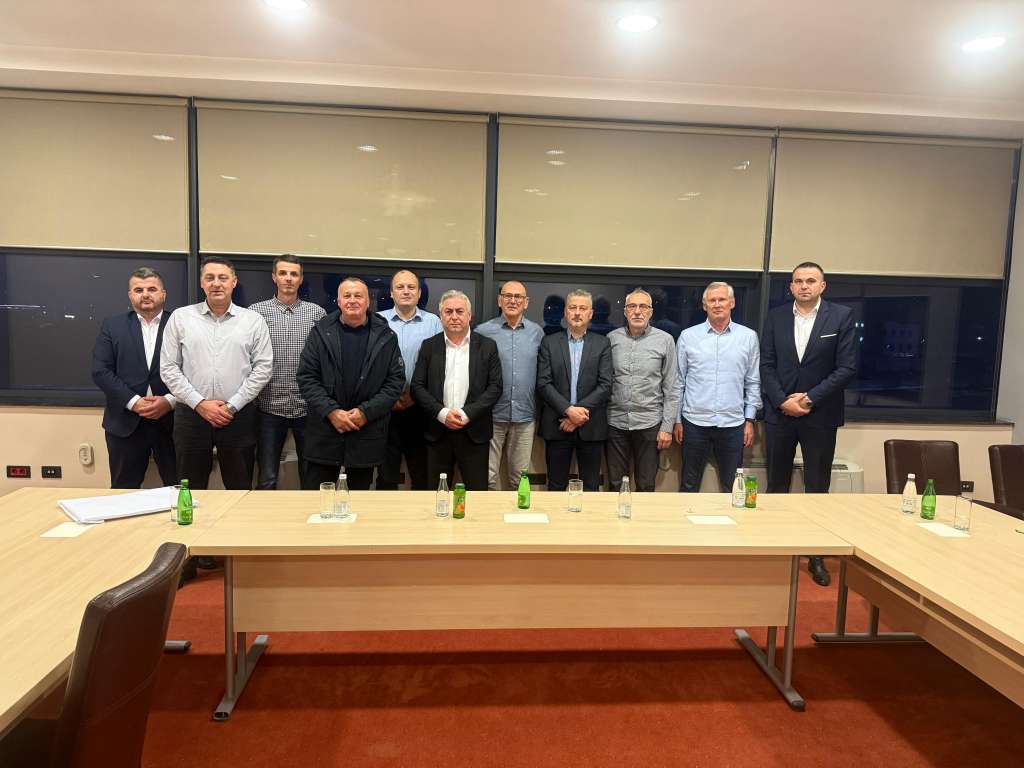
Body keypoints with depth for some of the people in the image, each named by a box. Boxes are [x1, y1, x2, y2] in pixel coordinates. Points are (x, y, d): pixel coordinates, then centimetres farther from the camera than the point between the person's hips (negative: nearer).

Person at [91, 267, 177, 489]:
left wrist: (170, 401, -14)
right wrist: (133, 401, -10)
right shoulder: (112, 326, 8)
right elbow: (101, 371, 0)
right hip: (126, 422, 1)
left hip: (172, 420, -1)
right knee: (124, 491, 10)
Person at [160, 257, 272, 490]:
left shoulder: (253, 320, 3)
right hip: (191, 413, 1)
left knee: (240, 489, 7)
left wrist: (232, 405, -7)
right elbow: (168, 368, 3)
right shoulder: (180, 317, 5)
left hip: (239, 416, -1)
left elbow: (263, 368, -1)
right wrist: (199, 403, -7)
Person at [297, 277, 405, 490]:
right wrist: (331, 411, -12)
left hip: (367, 435, 0)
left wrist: (366, 412, -11)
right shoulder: (320, 332, 3)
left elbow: (396, 381, -1)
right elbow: (306, 377, 0)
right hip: (324, 432, 0)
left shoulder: (386, 337, 3)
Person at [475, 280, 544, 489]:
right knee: (487, 476, 3)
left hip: (525, 418, 2)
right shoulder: (483, 331, -1)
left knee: (520, 478, 12)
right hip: (491, 416, -2)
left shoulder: (537, 332, 6)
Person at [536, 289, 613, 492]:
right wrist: (568, 410, -15)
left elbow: (605, 385, -4)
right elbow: (543, 384, -4)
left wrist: (580, 411, -13)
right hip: (557, 425, 0)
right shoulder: (549, 343, 5)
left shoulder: (602, 344, 5)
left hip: (591, 427, 0)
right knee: (556, 486, 8)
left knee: (591, 488, 8)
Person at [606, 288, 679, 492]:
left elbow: (671, 388, 0)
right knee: (615, 485, 10)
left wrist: (667, 426, -4)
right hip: (615, 422, 1)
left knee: (646, 486, 9)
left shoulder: (665, 340, 0)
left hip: (649, 423, -1)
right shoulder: (612, 338, 3)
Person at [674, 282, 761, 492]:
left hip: (733, 423, 1)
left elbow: (753, 382, 7)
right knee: (689, 485, 10)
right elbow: (679, 381, 5)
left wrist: (750, 420, 3)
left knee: (731, 488, 11)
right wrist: (677, 420, 4)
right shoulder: (688, 336, 2)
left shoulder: (748, 337, 4)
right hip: (694, 422, 0)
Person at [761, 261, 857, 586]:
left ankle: (816, 556, 17)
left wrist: (810, 398, -12)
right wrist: (783, 401, -10)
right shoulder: (776, 317, 4)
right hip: (780, 412, 2)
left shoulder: (841, 316, -3)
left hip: (820, 415, -2)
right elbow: (767, 365, 2)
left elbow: (847, 368, -7)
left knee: (817, 489, 6)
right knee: (776, 486, 10)